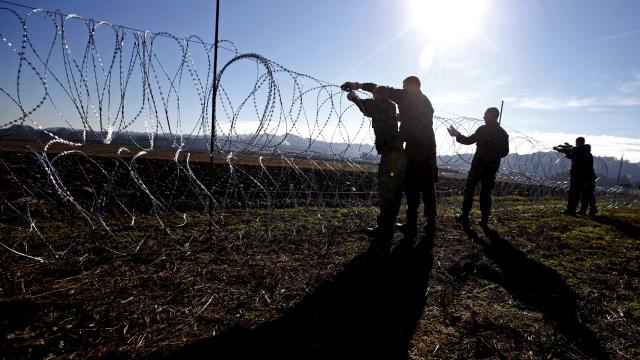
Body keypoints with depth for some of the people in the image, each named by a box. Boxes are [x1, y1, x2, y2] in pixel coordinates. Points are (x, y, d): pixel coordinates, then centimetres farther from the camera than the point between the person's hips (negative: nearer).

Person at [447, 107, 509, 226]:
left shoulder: (482, 129, -8)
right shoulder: (503, 133, 6)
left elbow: (469, 140, -2)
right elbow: (504, 152, 7)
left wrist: (457, 135, 10)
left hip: (478, 165, -4)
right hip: (492, 167, 4)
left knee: (469, 190, 5)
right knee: (486, 193, 10)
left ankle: (464, 216, 7)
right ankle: (484, 219, 9)